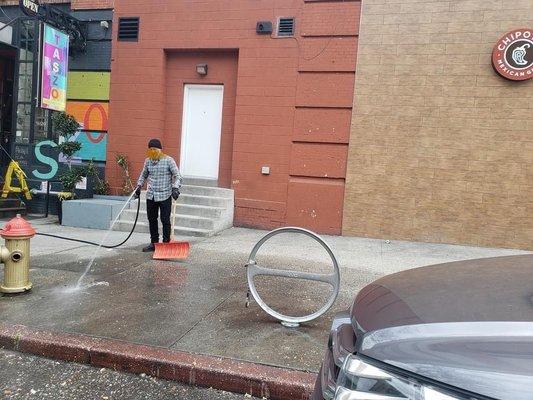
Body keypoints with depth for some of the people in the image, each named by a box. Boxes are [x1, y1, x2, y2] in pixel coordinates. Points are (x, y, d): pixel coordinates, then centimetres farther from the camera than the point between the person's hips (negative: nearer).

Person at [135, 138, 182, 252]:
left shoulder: (168, 160, -7)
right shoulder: (148, 161, 8)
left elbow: (177, 175, -10)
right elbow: (143, 175, 24)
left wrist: (175, 188, -24)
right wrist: (139, 186, 13)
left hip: (165, 196, -5)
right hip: (151, 196, 5)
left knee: (165, 220, -1)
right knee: (152, 220, 11)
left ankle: (166, 243, 9)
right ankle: (154, 243, 22)